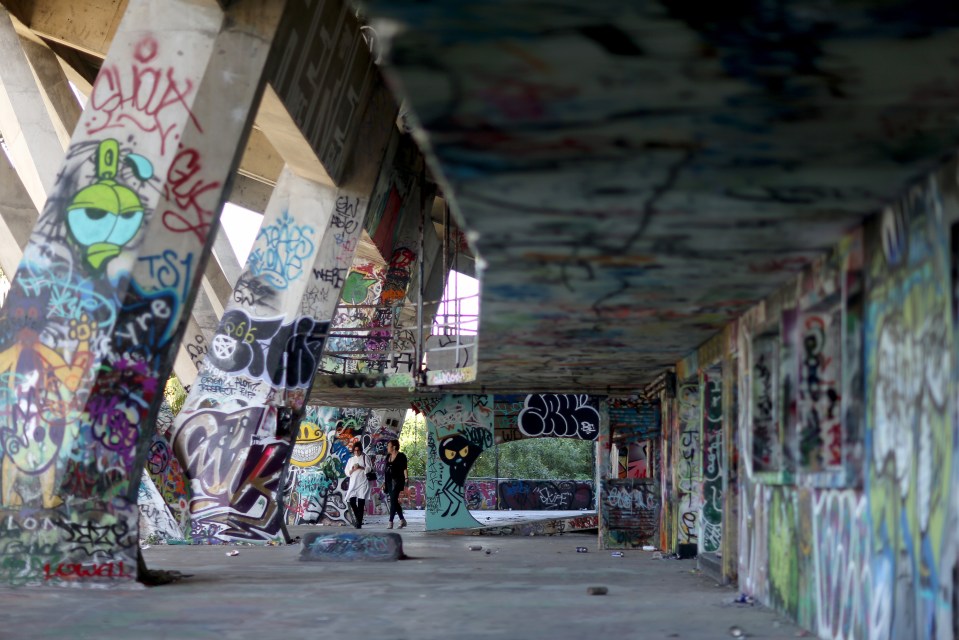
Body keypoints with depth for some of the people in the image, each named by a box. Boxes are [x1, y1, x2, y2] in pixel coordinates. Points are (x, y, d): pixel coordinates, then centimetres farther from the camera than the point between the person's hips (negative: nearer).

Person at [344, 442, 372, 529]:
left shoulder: (365, 458, 7)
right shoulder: (350, 460, 16)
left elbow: (369, 469, -2)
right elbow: (347, 472, 11)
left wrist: (360, 467, -13)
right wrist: (353, 469, -8)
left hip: (363, 483, -3)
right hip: (353, 483, 3)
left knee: (361, 502, -7)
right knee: (351, 500, -9)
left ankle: (359, 522, -5)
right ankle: (357, 517, 13)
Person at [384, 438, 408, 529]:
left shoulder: (401, 456, -6)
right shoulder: (388, 456, 15)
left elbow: (404, 468, -13)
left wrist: (406, 479, -23)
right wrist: (385, 482, 18)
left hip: (397, 481, -8)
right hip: (389, 481, 8)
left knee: (393, 500, -12)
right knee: (394, 501, 10)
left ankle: (391, 522, -14)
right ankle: (402, 520, 20)